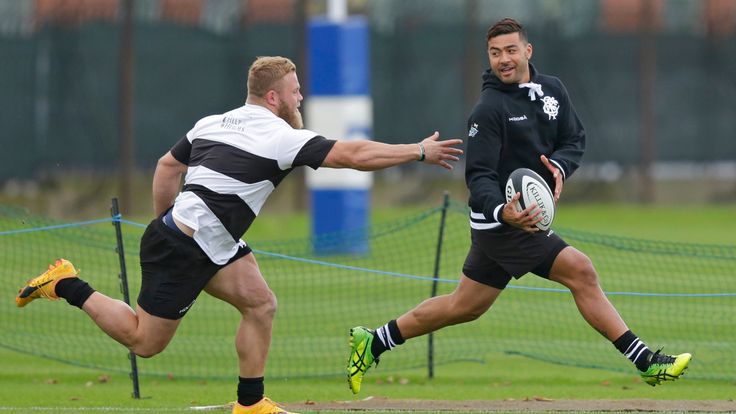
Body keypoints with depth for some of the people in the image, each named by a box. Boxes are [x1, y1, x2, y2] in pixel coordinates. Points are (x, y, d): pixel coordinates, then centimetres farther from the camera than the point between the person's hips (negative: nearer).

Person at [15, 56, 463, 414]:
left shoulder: (214, 123, 10)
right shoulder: (280, 136, -15)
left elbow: (167, 166, 19)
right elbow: (354, 154, -18)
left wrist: (165, 222, 28)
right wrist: (419, 152, -11)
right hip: (182, 251, -10)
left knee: (261, 304, 6)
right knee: (145, 341, 2)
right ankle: (69, 287, 9)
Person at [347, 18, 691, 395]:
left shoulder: (552, 90, 6)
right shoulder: (489, 109, -16)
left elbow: (576, 139, 10)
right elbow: (479, 176, -19)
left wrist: (560, 166, -13)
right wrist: (501, 211, -38)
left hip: (529, 217, 8)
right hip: (499, 220, -8)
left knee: (464, 307, 17)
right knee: (580, 270, -17)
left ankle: (372, 342, 29)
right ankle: (644, 361, -13)